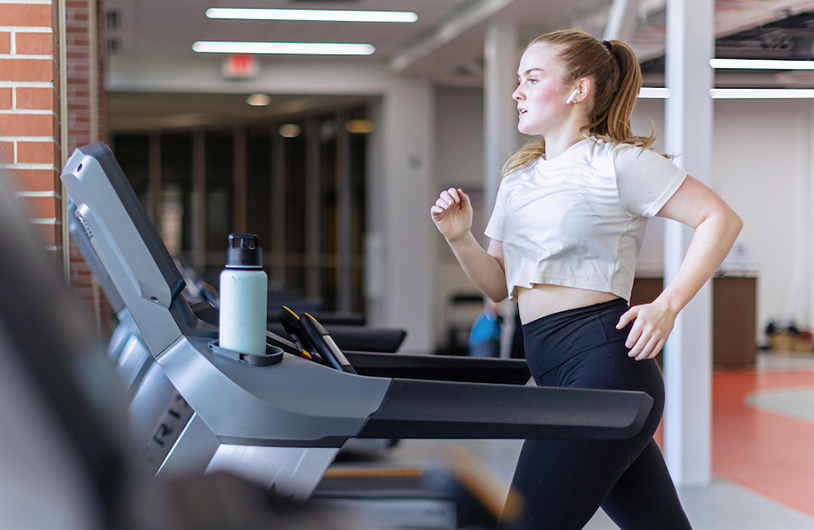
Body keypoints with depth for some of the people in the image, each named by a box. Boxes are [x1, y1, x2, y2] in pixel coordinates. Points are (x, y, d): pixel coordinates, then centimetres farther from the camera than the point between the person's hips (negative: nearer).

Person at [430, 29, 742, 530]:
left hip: (604, 360, -8)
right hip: (554, 372, 8)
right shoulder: (518, 177, 21)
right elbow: (500, 285, 20)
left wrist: (667, 306, -13)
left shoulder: (617, 161, -2)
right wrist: (461, 238, 1)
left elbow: (721, 219, -6)